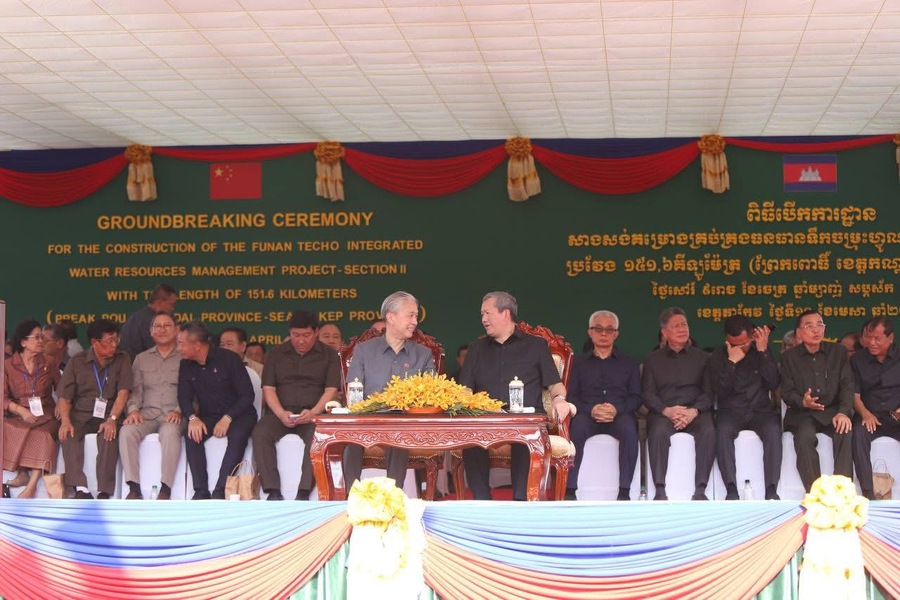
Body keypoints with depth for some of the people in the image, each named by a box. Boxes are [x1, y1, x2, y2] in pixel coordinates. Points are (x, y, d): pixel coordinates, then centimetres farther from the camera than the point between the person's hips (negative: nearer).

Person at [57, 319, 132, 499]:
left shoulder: (122, 360, 4)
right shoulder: (77, 362, 6)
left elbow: (123, 393, -7)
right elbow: (64, 397, 1)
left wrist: (112, 419, -24)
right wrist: (65, 421, -19)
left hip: (107, 416, -1)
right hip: (81, 416, 1)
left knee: (110, 433, -34)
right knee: (68, 433, -31)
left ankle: (104, 492, -36)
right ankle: (80, 488, -36)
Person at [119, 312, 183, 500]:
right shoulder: (141, 359, 23)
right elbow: (135, 390, 15)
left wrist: (179, 411, -15)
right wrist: (133, 410, -5)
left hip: (174, 415, -3)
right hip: (147, 414, 3)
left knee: (169, 432, -38)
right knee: (127, 431, -29)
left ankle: (165, 489, -39)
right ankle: (134, 487, -30)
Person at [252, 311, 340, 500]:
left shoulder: (328, 355, 10)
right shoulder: (276, 354, 15)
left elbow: (331, 390, 0)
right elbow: (268, 389, 6)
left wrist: (313, 412, -18)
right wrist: (281, 414, -13)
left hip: (314, 412, -2)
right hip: (280, 412, 2)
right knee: (260, 433, -28)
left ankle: (304, 492, -35)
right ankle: (273, 491, -30)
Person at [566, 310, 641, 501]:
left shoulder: (629, 363, 21)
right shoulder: (579, 362, 20)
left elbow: (635, 398, 9)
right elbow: (572, 396, 8)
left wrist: (617, 409, -12)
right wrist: (591, 410, -13)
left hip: (619, 415, 0)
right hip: (588, 415, 0)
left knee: (628, 428, -35)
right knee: (577, 426, -36)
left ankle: (624, 491, -33)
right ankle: (569, 490, -36)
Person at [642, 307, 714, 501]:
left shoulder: (702, 357, 18)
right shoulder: (653, 359, 18)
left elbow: (708, 392, 8)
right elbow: (648, 393, 7)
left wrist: (694, 411, -13)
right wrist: (666, 411, -14)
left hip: (695, 411, 1)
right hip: (663, 412, 0)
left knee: (708, 431, -33)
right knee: (658, 431, -35)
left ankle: (700, 490, -29)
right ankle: (660, 490, -34)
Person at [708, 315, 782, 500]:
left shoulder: (763, 352, 7)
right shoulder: (718, 356, 5)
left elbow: (774, 384, -5)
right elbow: (720, 391, -7)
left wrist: (763, 352, -12)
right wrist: (732, 361, -15)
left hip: (760, 410, 1)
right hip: (731, 411, 0)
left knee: (773, 430, -32)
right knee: (723, 431, -34)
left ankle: (771, 490, -32)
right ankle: (731, 490, -34)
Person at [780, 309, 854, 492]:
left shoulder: (838, 352, 8)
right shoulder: (789, 357, 5)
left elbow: (848, 385, 1)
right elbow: (787, 392, 1)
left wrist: (843, 412, -17)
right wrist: (803, 402, -23)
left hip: (832, 411, 1)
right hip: (802, 413, -1)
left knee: (845, 432, -31)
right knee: (805, 435, -34)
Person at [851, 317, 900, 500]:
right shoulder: (858, 360, 11)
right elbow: (855, 394, 6)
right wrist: (865, 414, -15)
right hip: (872, 416, 0)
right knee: (858, 432, -33)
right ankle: (867, 492, -34)